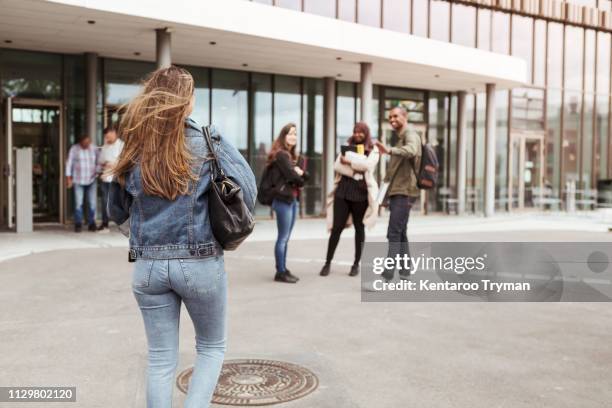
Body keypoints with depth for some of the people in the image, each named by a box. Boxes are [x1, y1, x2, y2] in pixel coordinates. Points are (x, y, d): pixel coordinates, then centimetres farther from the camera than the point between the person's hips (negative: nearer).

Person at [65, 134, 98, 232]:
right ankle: (78, 224, 8)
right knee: (78, 203, -2)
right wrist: (68, 178, -5)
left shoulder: (94, 149, 2)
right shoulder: (74, 149, -2)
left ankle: (91, 223, 8)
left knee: (92, 202, -1)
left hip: (91, 180, 2)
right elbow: (69, 163, -1)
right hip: (78, 180, -1)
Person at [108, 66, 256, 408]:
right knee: (212, 348, 19)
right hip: (201, 264, -2)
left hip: (149, 266, 3)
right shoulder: (207, 143, -7)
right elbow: (247, 197, -9)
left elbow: (117, 213, 12)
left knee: (161, 360, 14)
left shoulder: (134, 150, 2)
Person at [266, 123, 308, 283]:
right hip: (283, 199, -9)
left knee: (286, 238, 11)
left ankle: (283, 269, 17)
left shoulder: (295, 157, 18)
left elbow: (303, 177, 11)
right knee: (282, 237, -5)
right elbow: (291, 176, -16)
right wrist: (299, 178, 4)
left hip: (294, 199, 9)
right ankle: (280, 272, 0)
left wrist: (301, 173, -11)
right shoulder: (280, 155, -8)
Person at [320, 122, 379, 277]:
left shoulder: (373, 150, 6)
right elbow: (337, 166, 1)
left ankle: (356, 264, 17)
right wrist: (355, 170, -12)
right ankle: (328, 262, 8)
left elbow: (367, 164, -14)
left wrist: (349, 161, -11)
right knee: (336, 227, 0)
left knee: (359, 228, 8)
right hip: (343, 189, 2)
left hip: (361, 191, -2)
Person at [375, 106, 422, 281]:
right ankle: (404, 273, 18)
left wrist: (389, 150, -47)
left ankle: (387, 276, -16)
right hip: (397, 191, 10)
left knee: (394, 234, -14)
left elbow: (411, 151, -33)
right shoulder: (398, 138, 22)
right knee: (400, 234, 12)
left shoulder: (411, 136, -9)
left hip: (404, 192, -10)